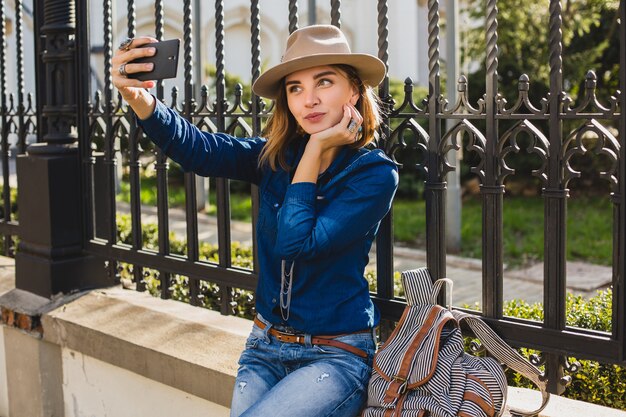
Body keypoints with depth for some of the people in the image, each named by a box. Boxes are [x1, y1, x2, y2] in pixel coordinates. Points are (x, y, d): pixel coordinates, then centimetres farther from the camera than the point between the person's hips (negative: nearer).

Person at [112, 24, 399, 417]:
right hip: (267, 347, 5)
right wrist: (139, 97, -35)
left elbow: (295, 244, -22)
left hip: (336, 355, -4)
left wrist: (315, 148, -17)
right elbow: (198, 148, -17)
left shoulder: (375, 173, -12)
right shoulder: (275, 157, 1)